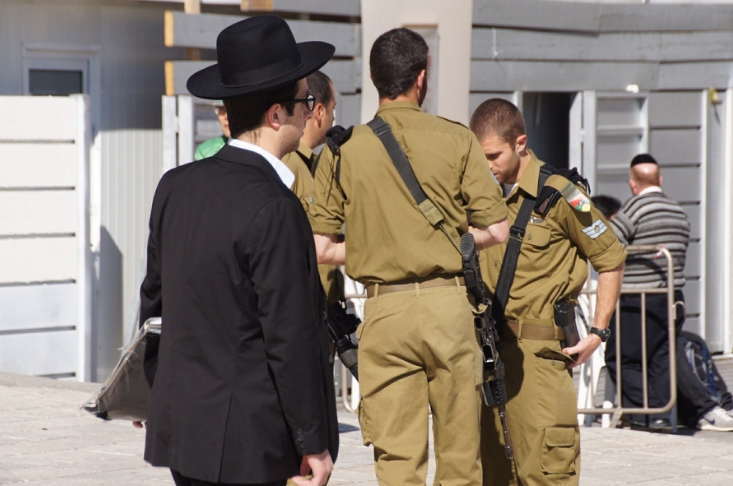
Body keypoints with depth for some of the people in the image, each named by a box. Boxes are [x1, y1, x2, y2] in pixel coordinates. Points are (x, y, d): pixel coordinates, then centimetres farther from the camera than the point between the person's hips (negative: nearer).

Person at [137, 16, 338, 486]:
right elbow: (291, 338, -16)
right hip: (246, 443, -8)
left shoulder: (176, 186, 6)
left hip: (179, 426, 8)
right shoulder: (274, 209, -17)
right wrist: (314, 443, -9)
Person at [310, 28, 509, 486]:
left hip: (384, 311, 1)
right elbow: (496, 229, -1)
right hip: (447, 302, -1)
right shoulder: (456, 140, 0)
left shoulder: (343, 150, 2)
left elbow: (321, 248, 1)